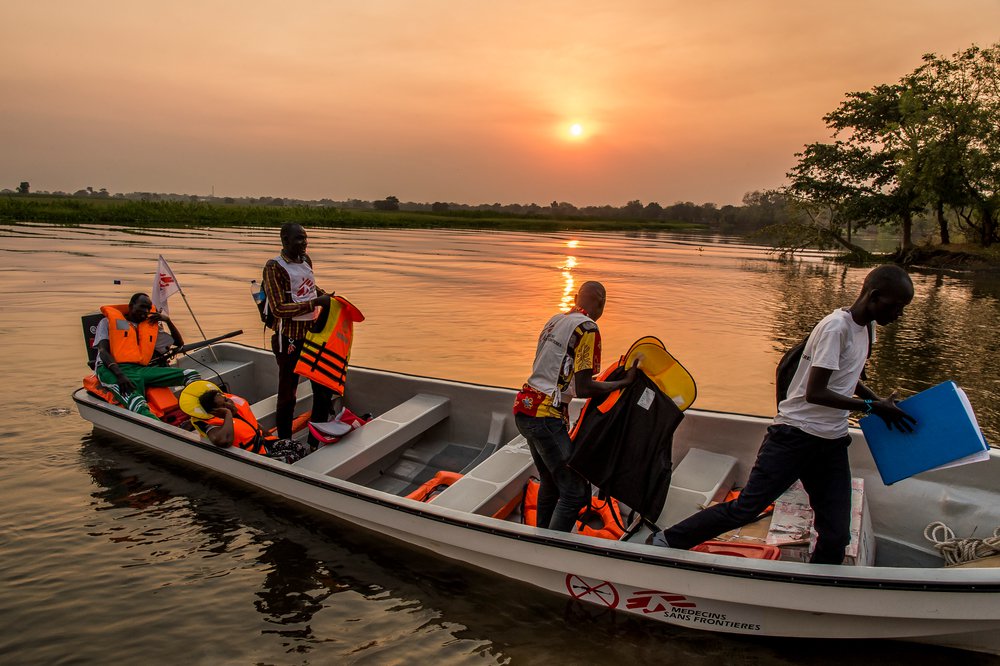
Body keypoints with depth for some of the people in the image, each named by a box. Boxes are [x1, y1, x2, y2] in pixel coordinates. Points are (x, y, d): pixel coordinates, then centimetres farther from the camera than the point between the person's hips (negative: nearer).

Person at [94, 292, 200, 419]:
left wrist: (168, 320, 22)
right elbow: (103, 351, 2)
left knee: (191, 375, -21)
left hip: (141, 369, 5)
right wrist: (119, 375, -17)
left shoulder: (151, 325, 30)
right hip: (112, 370, -5)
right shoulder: (109, 321, 17)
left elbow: (179, 342, 37)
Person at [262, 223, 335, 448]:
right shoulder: (274, 267, -17)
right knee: (288, 393, 6)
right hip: (290, 339, -7)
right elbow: (278, 309, -23)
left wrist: (326, 295, 5)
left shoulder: (305, 260, 5)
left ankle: (315, 442, 29)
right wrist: (316, 302, -25)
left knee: (324, 389, 13)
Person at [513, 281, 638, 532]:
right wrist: (624, 382, -5)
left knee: (550, 483, 22)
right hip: (546, 416, -9)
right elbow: (583, 389, -15)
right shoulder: (588, 328, -11)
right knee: (575, 493, -2)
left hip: (523, 407, 9)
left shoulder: (555, 320, 15)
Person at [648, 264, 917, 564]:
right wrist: (871, 406, -15)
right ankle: (666, 541, 8)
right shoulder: (836, 326, -15)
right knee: (746, 509, -5)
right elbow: (814, 392, -21)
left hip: (832, 443, 8)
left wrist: (882, 402, 17)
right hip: (795, 436, -8)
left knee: (836, 536, 2)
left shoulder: (863, 328, 13)